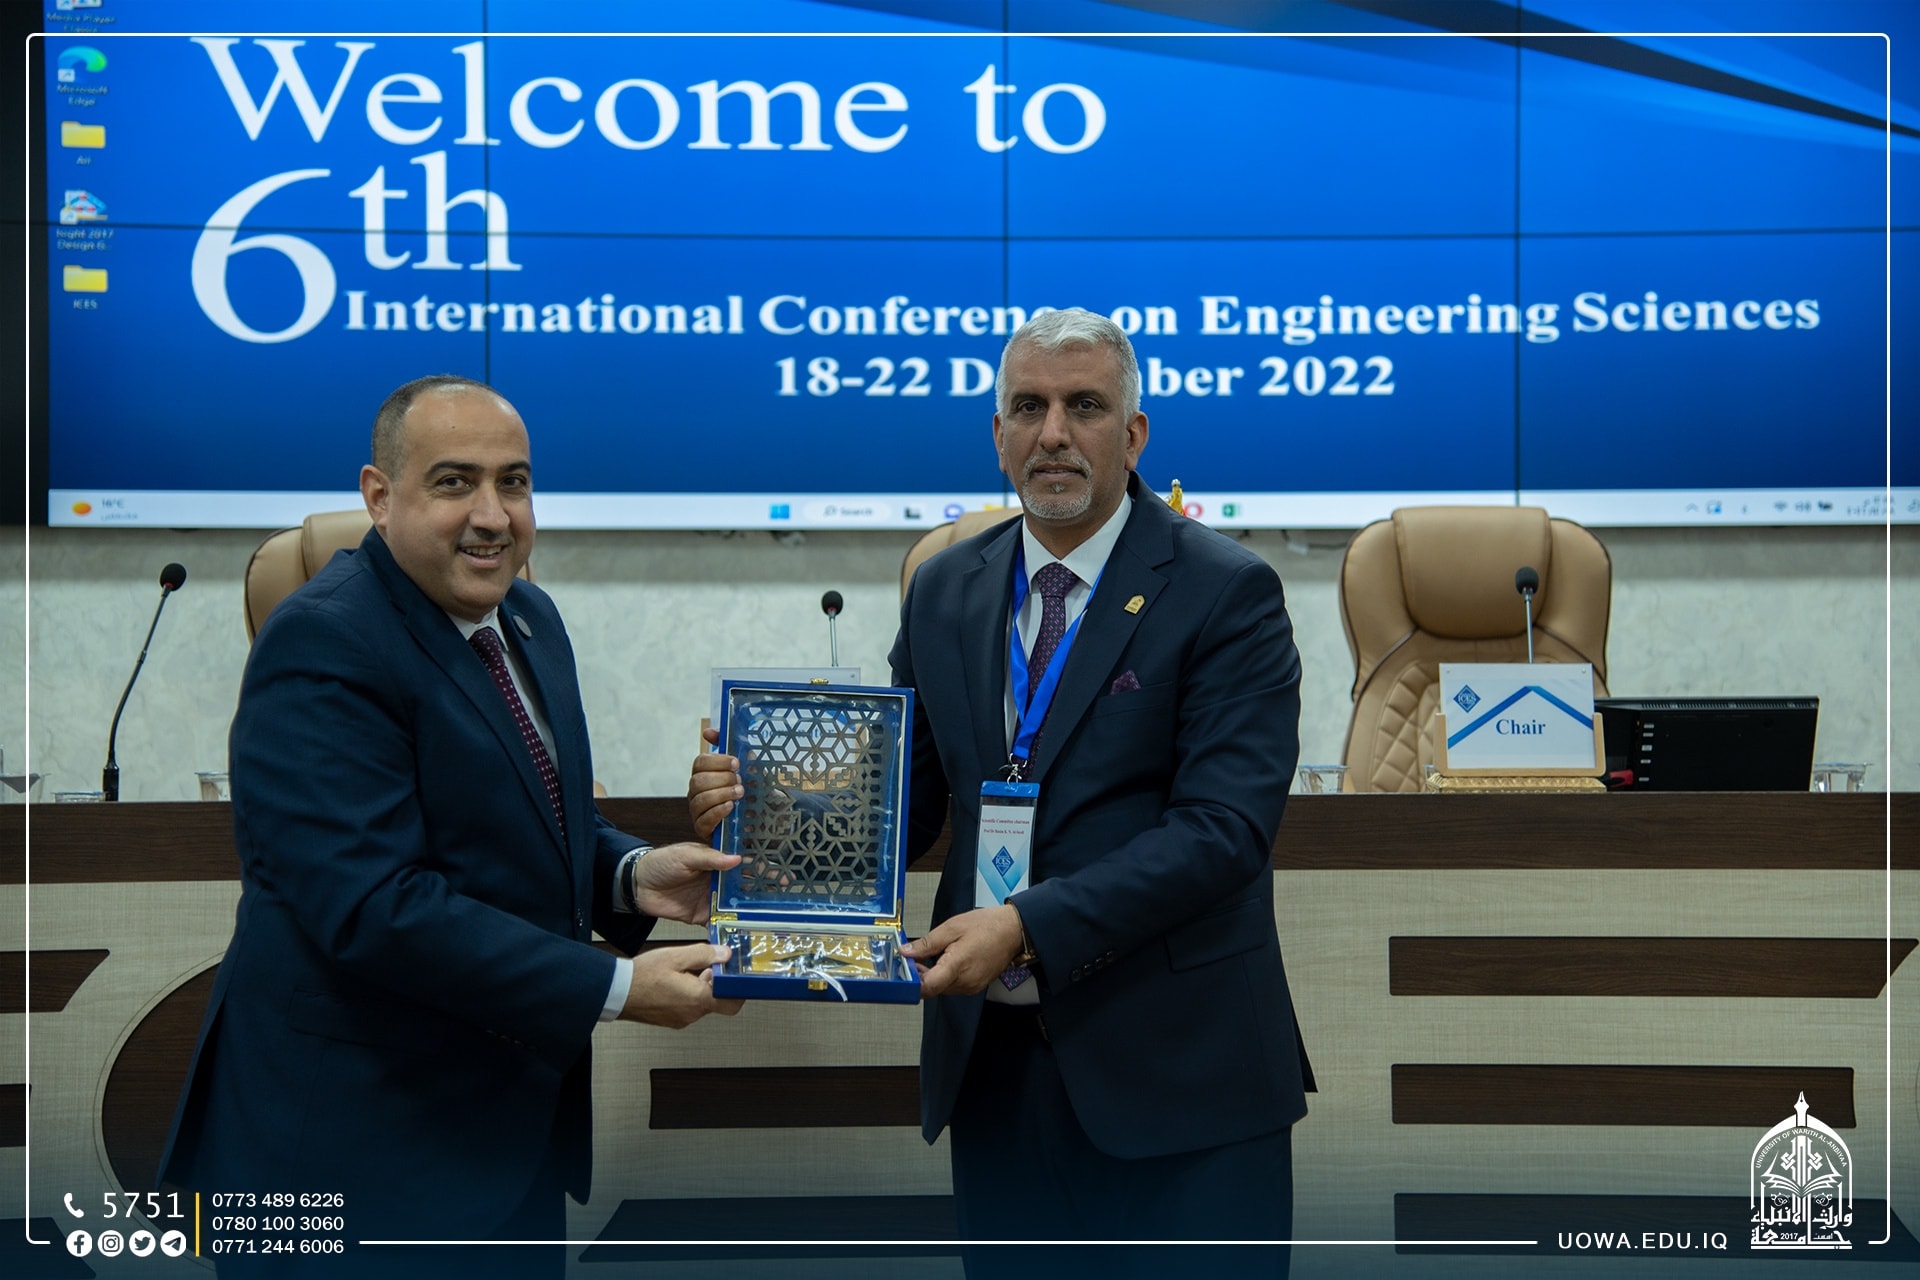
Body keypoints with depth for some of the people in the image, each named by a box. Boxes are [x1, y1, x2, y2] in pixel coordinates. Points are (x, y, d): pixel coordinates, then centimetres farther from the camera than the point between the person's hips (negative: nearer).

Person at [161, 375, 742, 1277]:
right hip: (360, 1132, -8)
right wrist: (615, 989, -25)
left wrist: (628, 873, -3)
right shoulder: (323, 646, -19)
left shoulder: (527, 618, 8)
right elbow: (373, 906, -27)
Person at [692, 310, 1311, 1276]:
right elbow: (907, 800, 10)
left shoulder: (1227, 592, -8)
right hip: (993, 1060, 4)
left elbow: (1224, 826, -17)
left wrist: (1030, 926, -25)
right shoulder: (942, 591, 8)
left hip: (1177, 1073, -4)